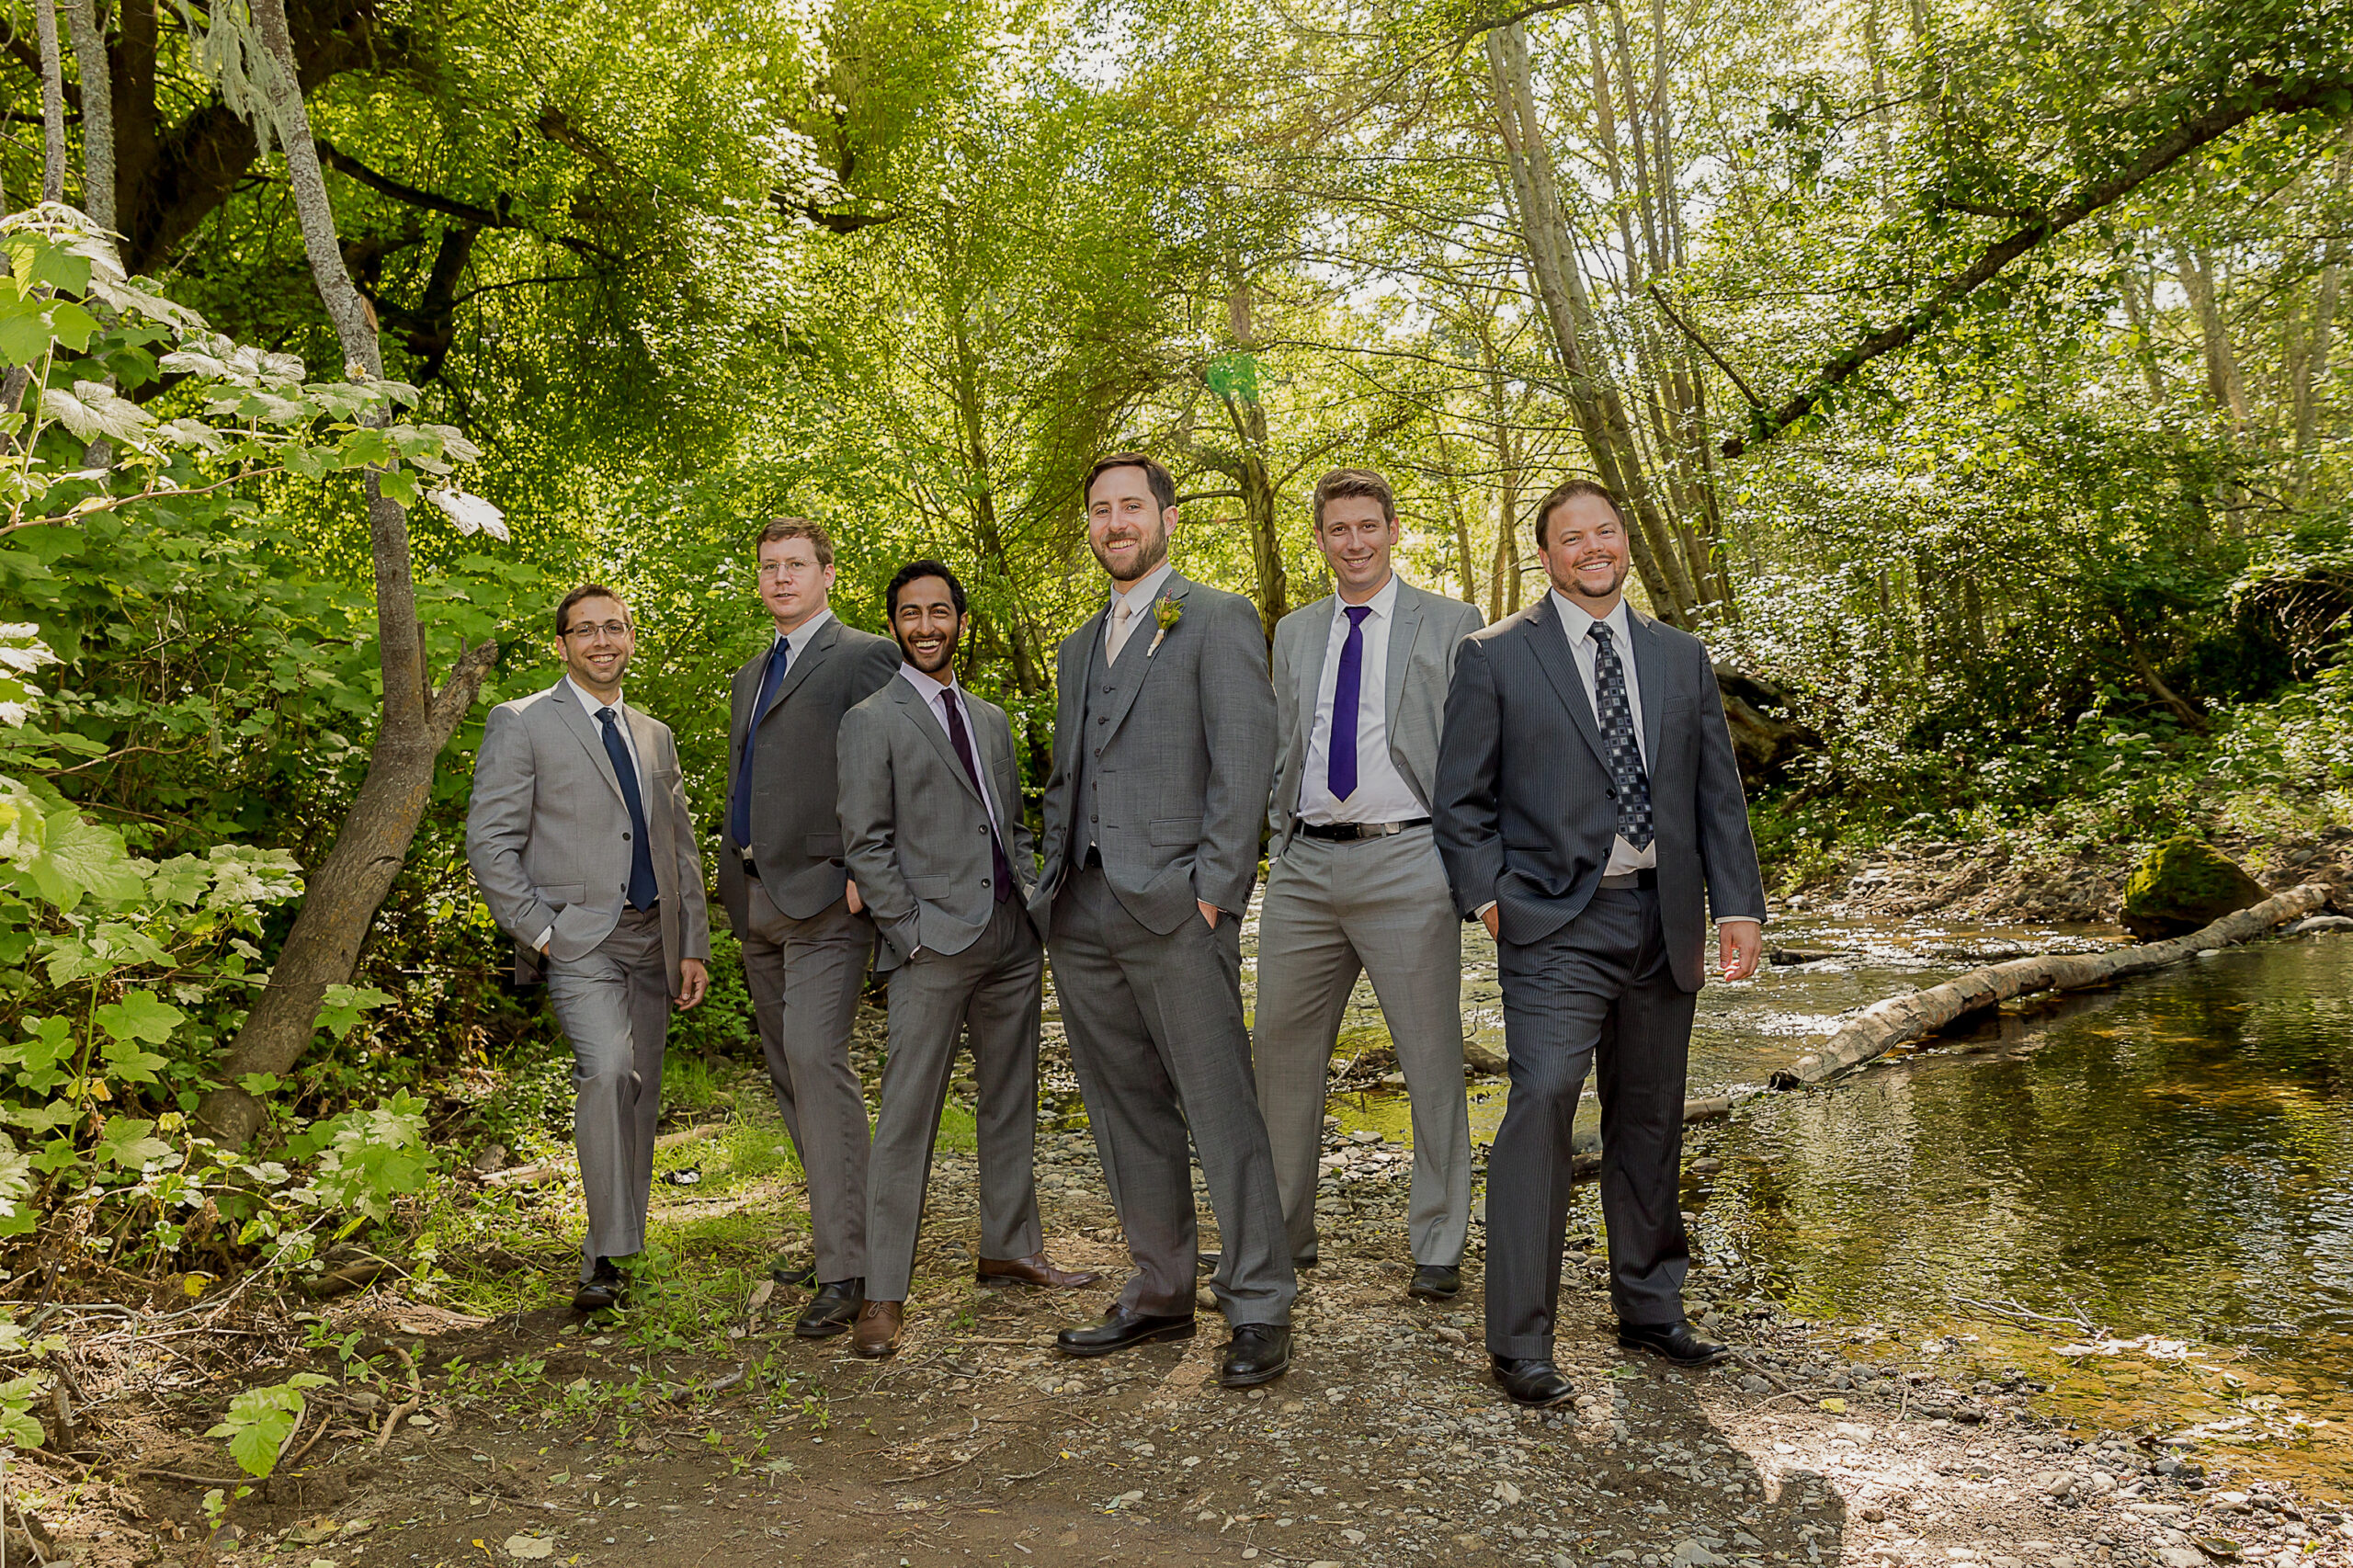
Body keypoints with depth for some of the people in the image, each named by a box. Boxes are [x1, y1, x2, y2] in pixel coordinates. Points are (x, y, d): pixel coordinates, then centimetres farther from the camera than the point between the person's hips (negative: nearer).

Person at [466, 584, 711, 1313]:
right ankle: (608, 1253, -16)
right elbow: (490, 843, -3)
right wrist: (540, 932, -11)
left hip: (650, 940, 6)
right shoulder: (521, 724, 2)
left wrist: (694, 946, 11)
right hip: (577, 937, -6)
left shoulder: (655, 736, 19)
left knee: (639, 1096, 7)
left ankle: (613, 1251, 19)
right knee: (608, 1071, -25)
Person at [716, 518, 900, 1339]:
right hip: (759, 901, 9)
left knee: (815, 1056, -18)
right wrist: (734, 880, 18)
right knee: (788, 1070, 11)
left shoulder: (863, 656, -3)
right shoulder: (751, 677, 23)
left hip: (825, 895, -9)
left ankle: (844, 1270, -15)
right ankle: (842, 1234, 22)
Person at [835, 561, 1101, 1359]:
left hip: (1013, 940, 6)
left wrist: (1036, 911, 9)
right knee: (908, 1115, -5)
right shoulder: (871, 720, -1)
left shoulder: (990, 718, 18)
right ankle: (884, 1293, 0)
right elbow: (865, 844, -6)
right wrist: (912, 934, -12)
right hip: (935, 942, -6)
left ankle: (1010, 1250, 27)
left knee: (1011, 1104, 13)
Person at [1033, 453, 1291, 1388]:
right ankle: (1160, 1292, 24)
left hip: (1174, 908, -7)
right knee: (1126, 1116, 12)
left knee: (1221, 1110, -4)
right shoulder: (1080, 646, 23)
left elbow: (1245, 758, -9)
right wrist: (1056, 881, 12)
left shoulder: (1217, 619, 0)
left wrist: (1215, 884, -15)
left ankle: (1259, 1310, 6)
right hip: (1085, 915, 7)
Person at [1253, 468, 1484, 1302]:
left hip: (1406, 862, -4)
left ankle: (1437, 1248, 15)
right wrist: (1281, 841, 11)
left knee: (1431, 1059, 2)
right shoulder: (1294, 634, 16)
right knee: (1282, 1048, 10)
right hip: (1304, 866, 5)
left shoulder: (1449, 624, 3)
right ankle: (1284, 1233, 26)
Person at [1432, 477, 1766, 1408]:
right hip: (1554, 923, -4)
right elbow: (1463, 798, 2)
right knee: (1542, 1102, -17)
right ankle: (1519, 1342, -9)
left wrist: (1739, 904, 4)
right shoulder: (1495, 657, 2)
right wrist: (1488, 897, -8)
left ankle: (1649, 1309, 29)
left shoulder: (1682, 658, 14)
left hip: (1663, 921, 5)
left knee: (1650, 1122, 12)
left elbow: (1717, 792, 12)